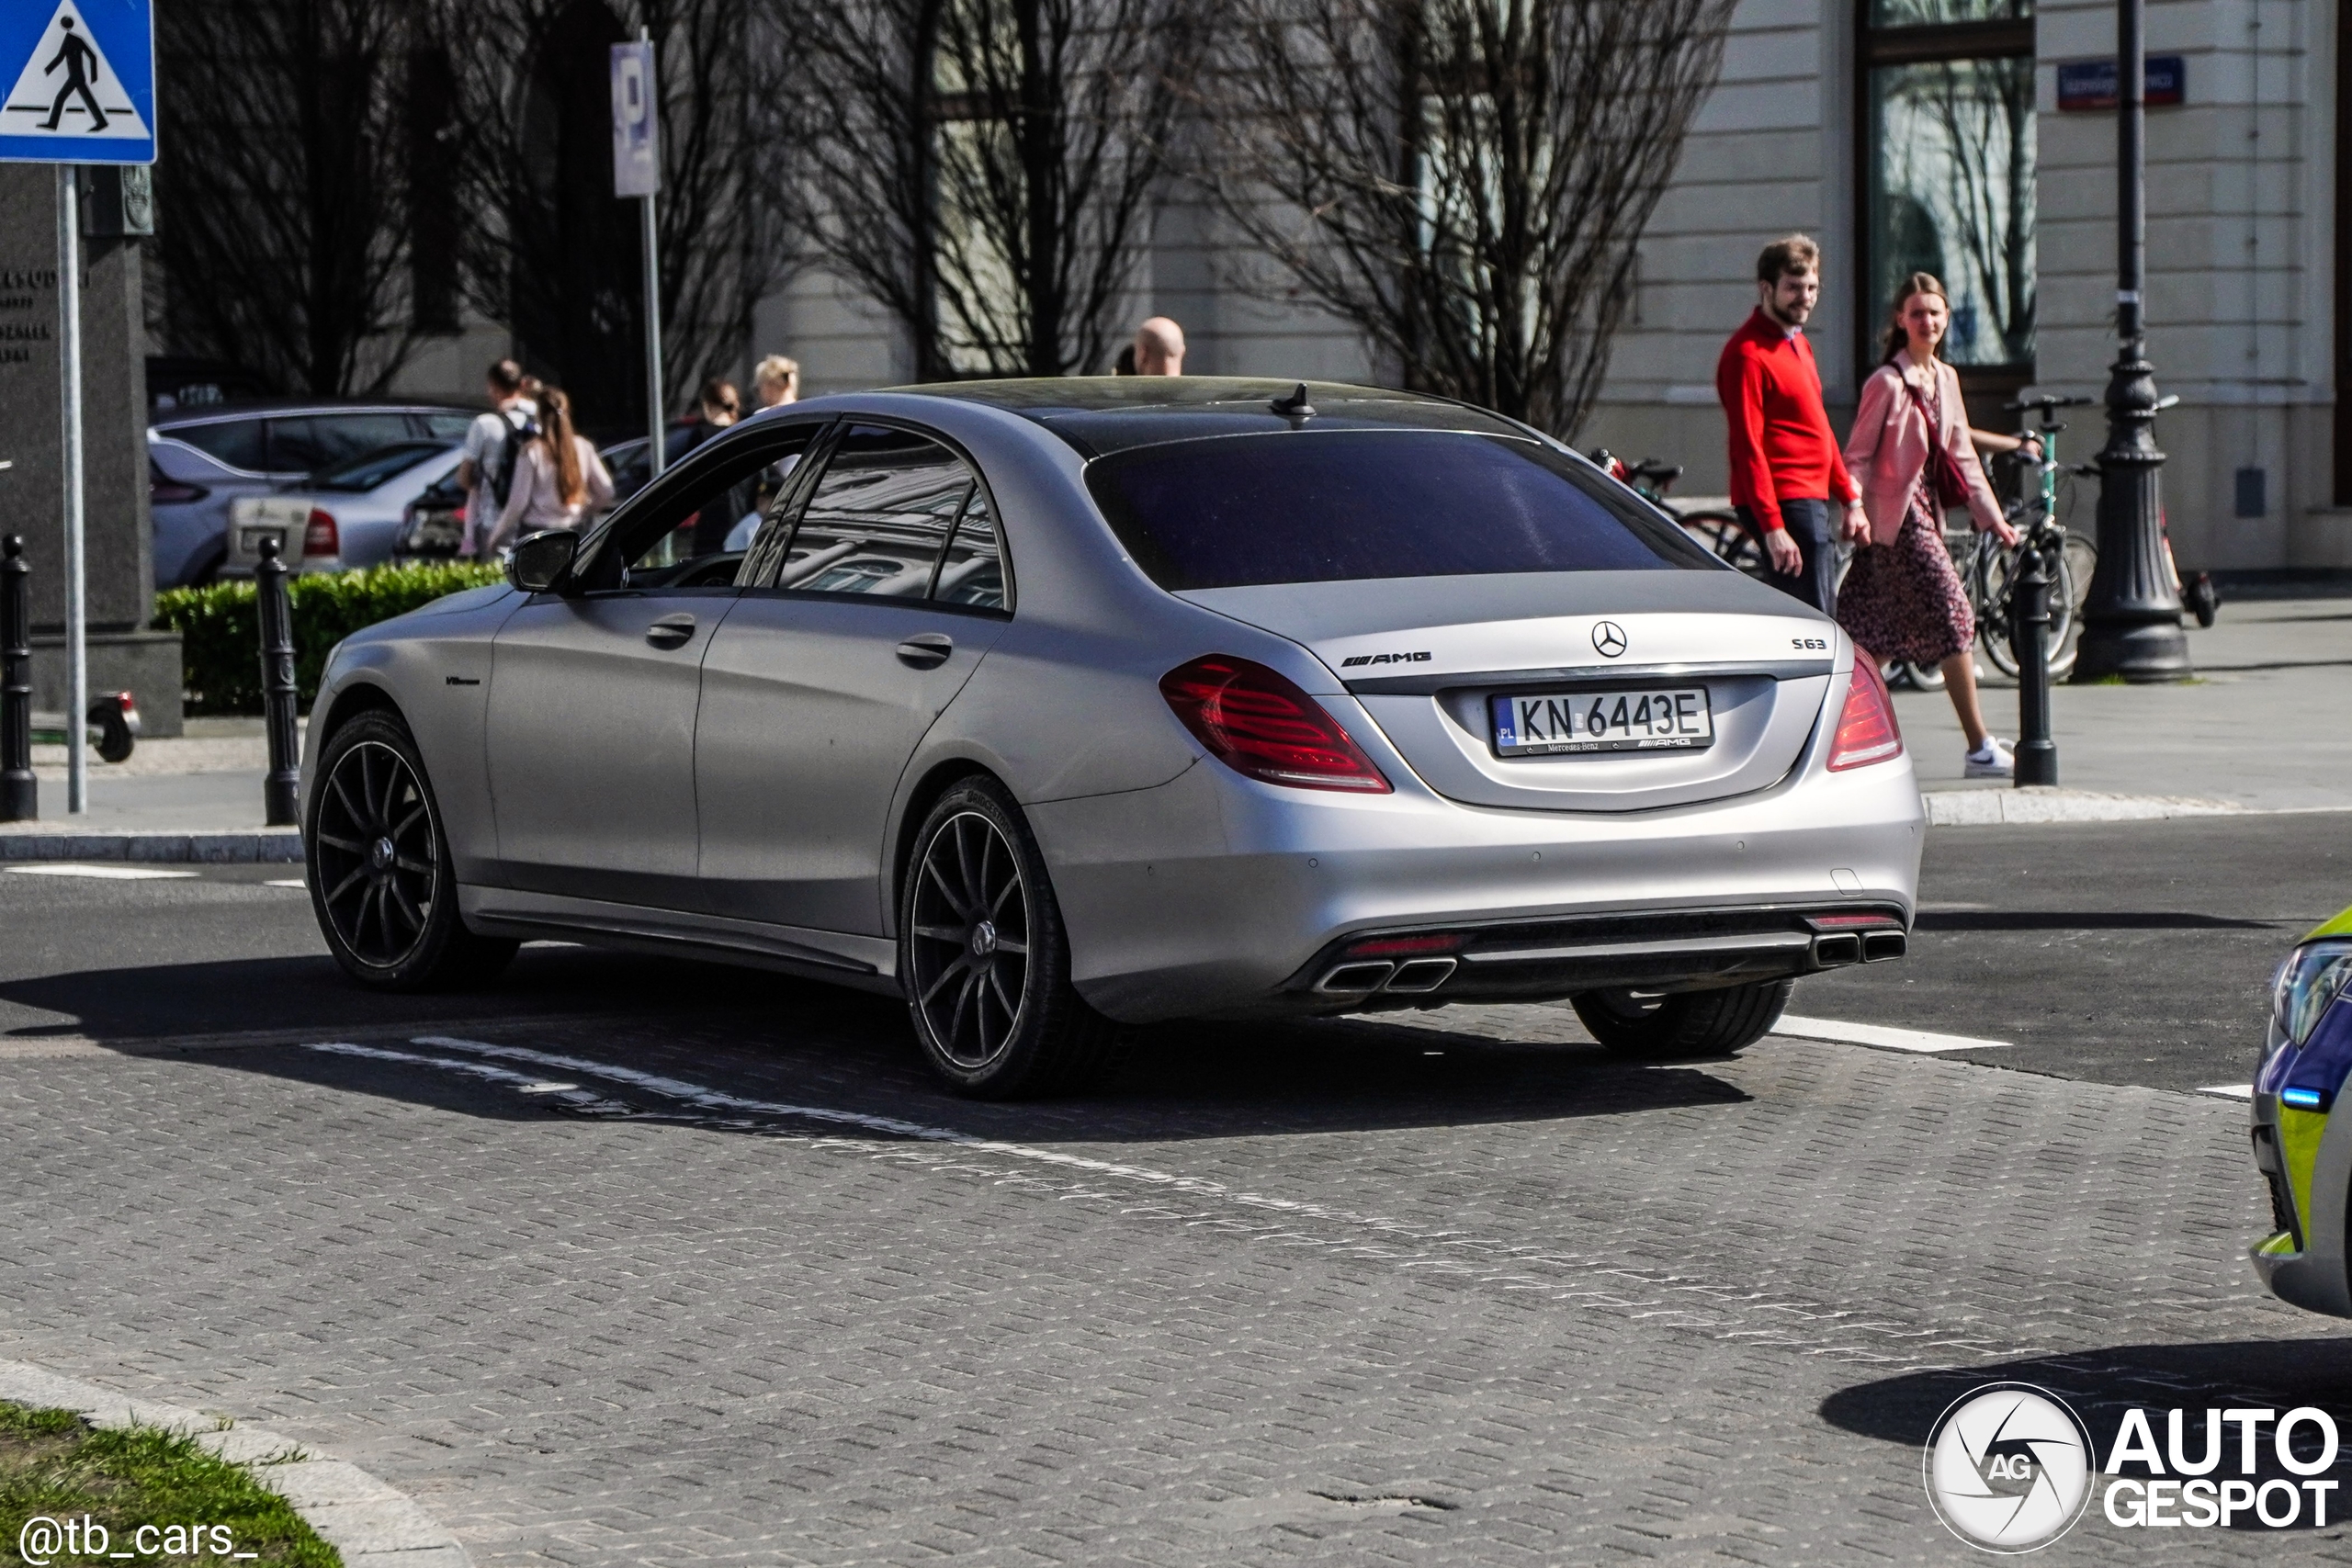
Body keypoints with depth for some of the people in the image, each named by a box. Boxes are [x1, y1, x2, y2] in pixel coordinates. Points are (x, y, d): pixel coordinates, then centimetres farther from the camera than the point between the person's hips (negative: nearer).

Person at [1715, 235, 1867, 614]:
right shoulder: (1748, 353, -13)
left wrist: (1850, 499, 20)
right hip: (1784, 504, -10)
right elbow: (1748, 445, -19)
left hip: (1811, 501, 10)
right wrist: (1772, 526, -24)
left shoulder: (1797, 343, 18)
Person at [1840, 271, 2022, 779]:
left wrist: (1992, 516, 13)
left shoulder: (1946, 379, 11)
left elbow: (1961, 454, 16)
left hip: (1924, 511, 8)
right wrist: (1853, 509, -21)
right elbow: (1858, 455, -10)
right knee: (1953, 619, -8)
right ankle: (1980, 748, -3)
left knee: (1882, 634, 9)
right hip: (1895, 514, -8)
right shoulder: (1887, 383, -12)